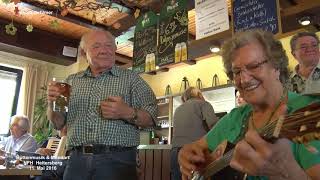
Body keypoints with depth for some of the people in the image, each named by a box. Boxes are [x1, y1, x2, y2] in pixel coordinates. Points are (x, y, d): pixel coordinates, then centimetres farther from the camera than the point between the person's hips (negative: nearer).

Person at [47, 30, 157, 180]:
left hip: (117, 161, -2)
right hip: (77, 160, 3)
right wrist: (52, 103, -3)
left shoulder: (131, 78, 3)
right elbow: (58, 123, 16)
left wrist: (127, 113, -20)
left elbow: (151, 119, -2)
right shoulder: (72, 81, 12)